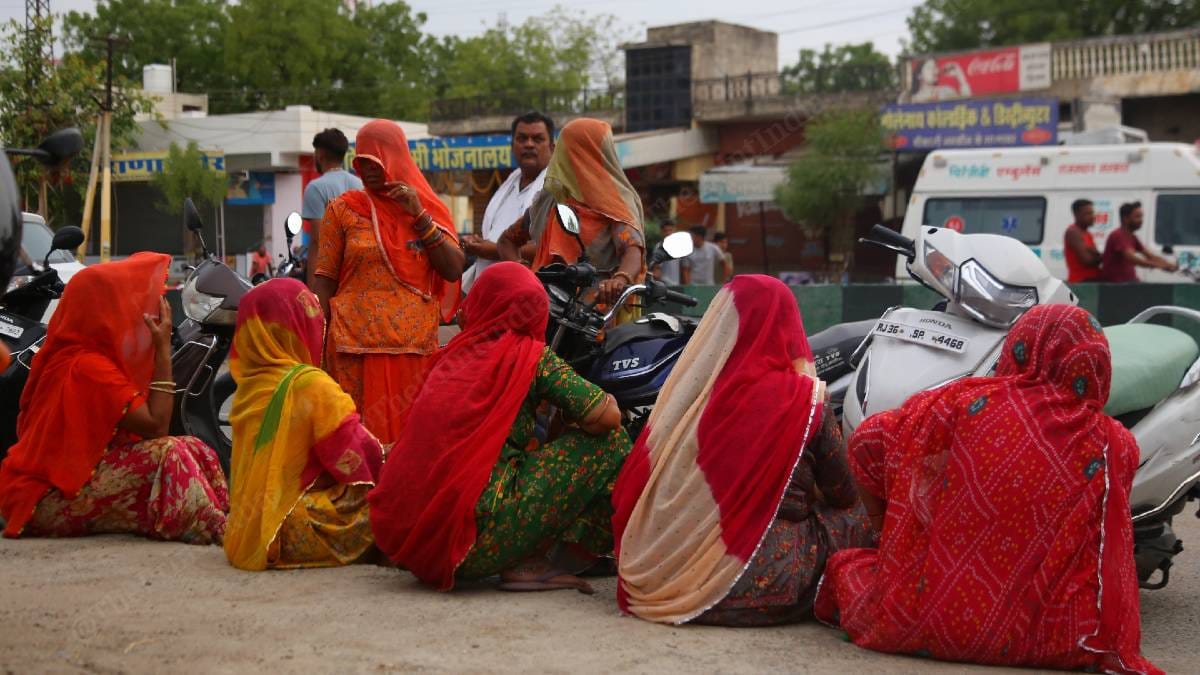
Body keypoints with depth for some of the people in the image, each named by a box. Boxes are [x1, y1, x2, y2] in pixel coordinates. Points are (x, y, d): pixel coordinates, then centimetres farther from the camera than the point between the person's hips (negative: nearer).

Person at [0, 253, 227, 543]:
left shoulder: (69, 353, 10)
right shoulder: (89, 366, -20)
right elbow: (156, 425, -21)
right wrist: (163, 349, -17)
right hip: (48, 499, -10)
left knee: (197, 452, 0)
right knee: (169, 454, -26)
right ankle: (215, 530, -20)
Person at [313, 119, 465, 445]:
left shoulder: (430, 209, 11)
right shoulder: (343, 209, 6)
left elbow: (454, 271, -1)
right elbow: (324, 281, 4)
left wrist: (419, 216, -7)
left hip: (415, 345, 2)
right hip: (356, 345, -2)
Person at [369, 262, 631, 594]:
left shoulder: (452, 354, 18)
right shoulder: (532, 355, 1)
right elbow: (607, 416, -2)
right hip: (477, 534, -7)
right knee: (609, 439, 4)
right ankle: (529, 563, 0)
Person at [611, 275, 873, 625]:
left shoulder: (690, 386, 1)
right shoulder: (803, 399, -9)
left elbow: (628, 491, 4)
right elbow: (843, 493, 4)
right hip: (763, 579, -5)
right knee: (855, 518, 17)